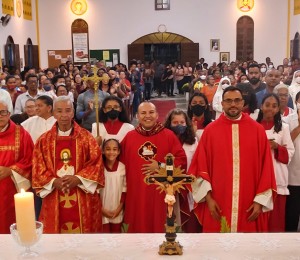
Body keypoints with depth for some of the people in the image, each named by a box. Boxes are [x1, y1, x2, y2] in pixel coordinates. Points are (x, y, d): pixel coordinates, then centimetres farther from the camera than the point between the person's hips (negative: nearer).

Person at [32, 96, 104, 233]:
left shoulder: (86, 137, 2)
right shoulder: (44, 140, 5)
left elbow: (96, 164, -3)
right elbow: (38, 169, 3)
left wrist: (78, 179, -16)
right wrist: (54, 182, -14)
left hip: (83, 199, -1)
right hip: (54, 199, 1)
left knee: (84, 232, 7)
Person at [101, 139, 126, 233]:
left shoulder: (123, 167, -6)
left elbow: (125, 188, -1)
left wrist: (119, 208, -4)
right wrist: (101, 208, -7)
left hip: (117, 210, 1)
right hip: (103, 210, -1)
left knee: (116, 231, 14)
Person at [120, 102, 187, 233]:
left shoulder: (169, 135, 2)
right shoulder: (129, 137, 6)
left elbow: (182, 160, -1)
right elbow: (122, 163, 10)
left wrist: (161, 166, -11)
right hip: (136, 194, 2)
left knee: (160, 227, 3)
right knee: (138, 227, 7)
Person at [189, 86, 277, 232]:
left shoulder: (257, 130, 2)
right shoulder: (210, 130, 1)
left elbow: (265, 167, 2)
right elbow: (201, 166, 1)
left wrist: (260, 200, -2)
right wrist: (208, 197, -5)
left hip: (250, 203, 1)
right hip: (217, 203, 0)